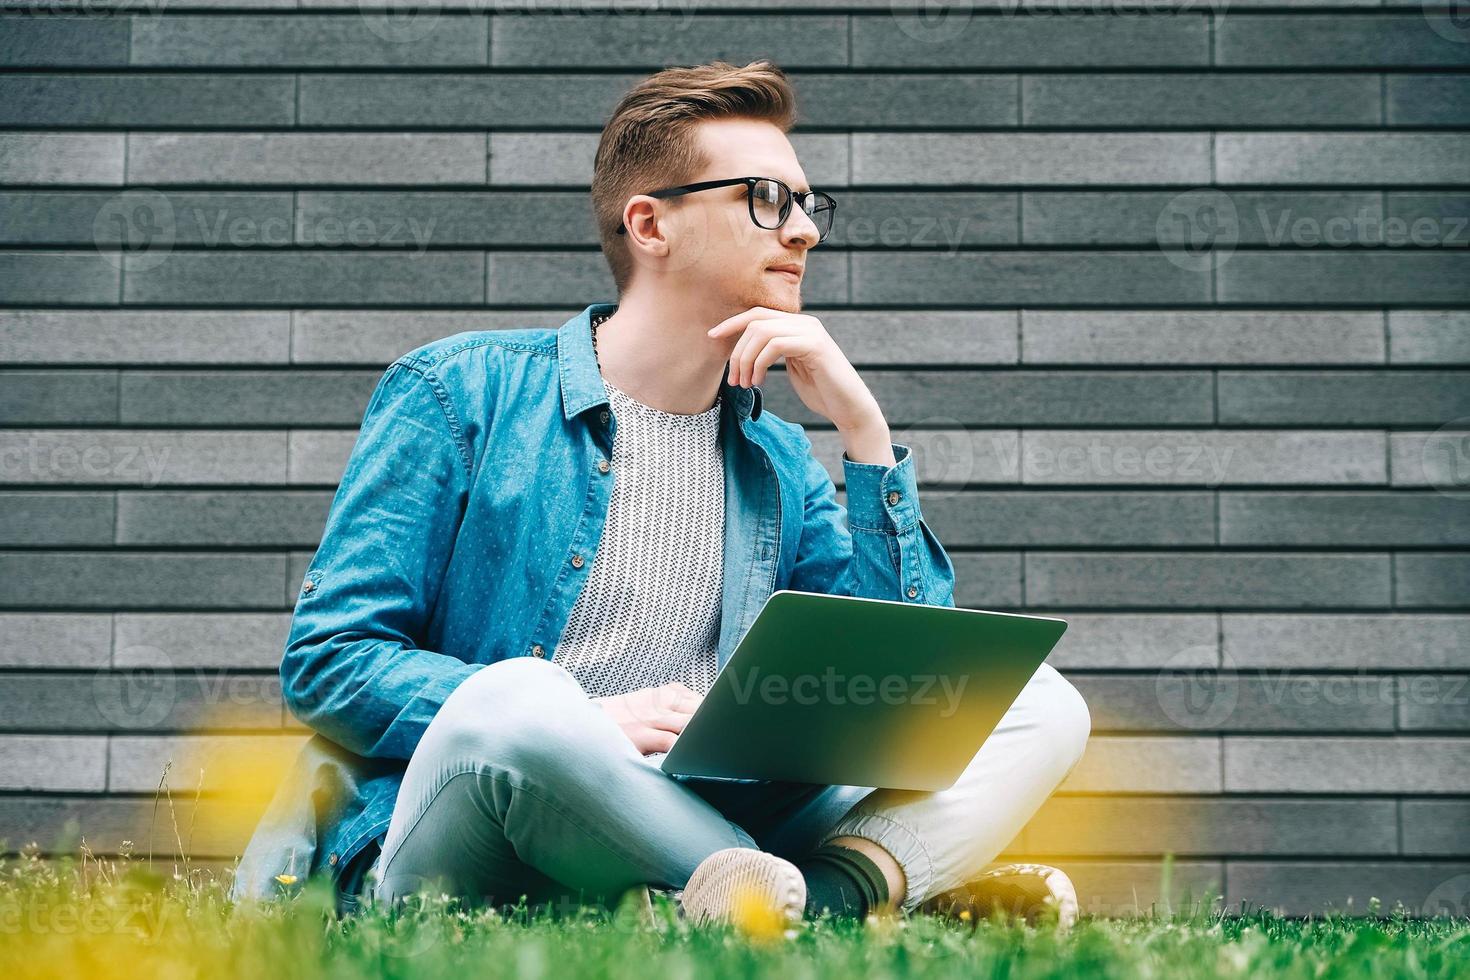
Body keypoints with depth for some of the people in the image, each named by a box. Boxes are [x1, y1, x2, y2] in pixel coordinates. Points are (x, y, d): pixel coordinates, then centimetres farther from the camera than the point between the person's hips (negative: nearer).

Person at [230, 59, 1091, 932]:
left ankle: (853, 879, -35)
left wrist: (864, 429, 1)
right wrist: (588, 723, -18)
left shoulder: (779, 464, 16)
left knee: (1046, 705, -5)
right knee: (514, 696, -38)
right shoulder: (459, 393, 3)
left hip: (688, 837, 4)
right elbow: (329, 656, -4)